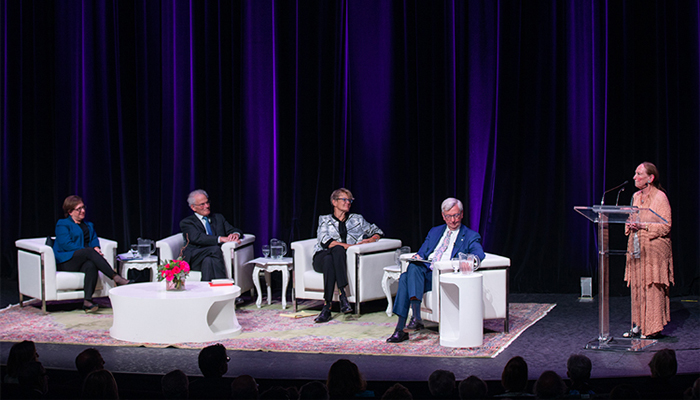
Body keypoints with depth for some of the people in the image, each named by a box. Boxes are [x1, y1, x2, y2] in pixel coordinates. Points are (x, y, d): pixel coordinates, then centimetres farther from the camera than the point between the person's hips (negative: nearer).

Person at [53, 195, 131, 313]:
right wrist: (89, 251, -15)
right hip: (65, 262, -4)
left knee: (91, 265, -36)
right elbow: (66, 244, -8)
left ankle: (87, 301, -47)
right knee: (89, 252, -35)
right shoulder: (62, 224, 7)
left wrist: (96, 248, -8)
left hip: (85, 259, 4)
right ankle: (116, 277, -41)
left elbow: (94, 241, 18)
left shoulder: (88, 225, 29)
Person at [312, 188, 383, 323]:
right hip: (322, 258, -1)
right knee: (329, 259, -38)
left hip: (342, 257, 1)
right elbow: (325, 241, -2)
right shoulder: (325, 220, 17)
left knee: (337, 249, -37)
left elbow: (377, 232, 30)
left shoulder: (356, 219, 23)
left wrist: (370, 240, 5)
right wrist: (350, 246, -12)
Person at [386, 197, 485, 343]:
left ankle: (415, 318, -38)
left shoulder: (471, 236, 12)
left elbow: (480, 255, -6)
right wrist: (418, 257, -2)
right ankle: (400, 330, -33)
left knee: (413, 267, -32)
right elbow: (422, 252, 24)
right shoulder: (435, 232, 28)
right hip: (425, 271, 5)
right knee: (405, 277, -29)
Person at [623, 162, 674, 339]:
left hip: (654, 249, -7)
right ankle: (638, 326, 13)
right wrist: (630, 225, 1)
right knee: (636, 287, 7)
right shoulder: (636, 197, 14)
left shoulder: (660, 197, -8)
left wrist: (644, 225, -20)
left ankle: (654, 328, 0)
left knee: (653, 288, -5)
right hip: (636, 249, 7)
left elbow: (666, 226, -12)